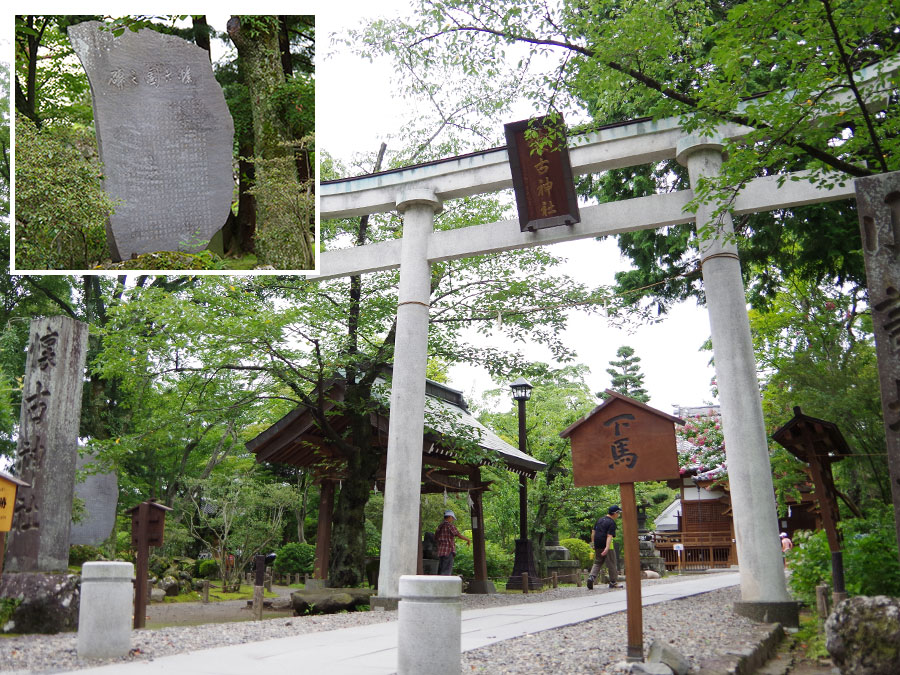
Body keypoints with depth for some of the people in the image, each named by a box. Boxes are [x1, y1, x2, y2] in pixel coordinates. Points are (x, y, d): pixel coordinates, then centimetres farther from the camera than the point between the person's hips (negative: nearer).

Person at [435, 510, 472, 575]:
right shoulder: (450, 525, -9)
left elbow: (435, 538, 26)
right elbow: (459, 535, -13)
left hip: (440, 551, 8)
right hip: (448, 551, -8)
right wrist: (468, 539, 3)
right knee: (446, 572, -9)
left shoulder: (439, 526, 14)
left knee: (441, 572, 11)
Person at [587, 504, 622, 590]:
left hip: (597, 546, 7)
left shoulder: (599, 520, 13)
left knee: (597, 563, 13)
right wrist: (607, 547, -28)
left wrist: (593, 543, 23)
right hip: (606, 545, -6)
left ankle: (591, 577, -7)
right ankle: (613, 582, 12)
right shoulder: (612, 523, -10)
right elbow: (609, 536, -21)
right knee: (612, 564, 6)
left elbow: (593, 532, 16)